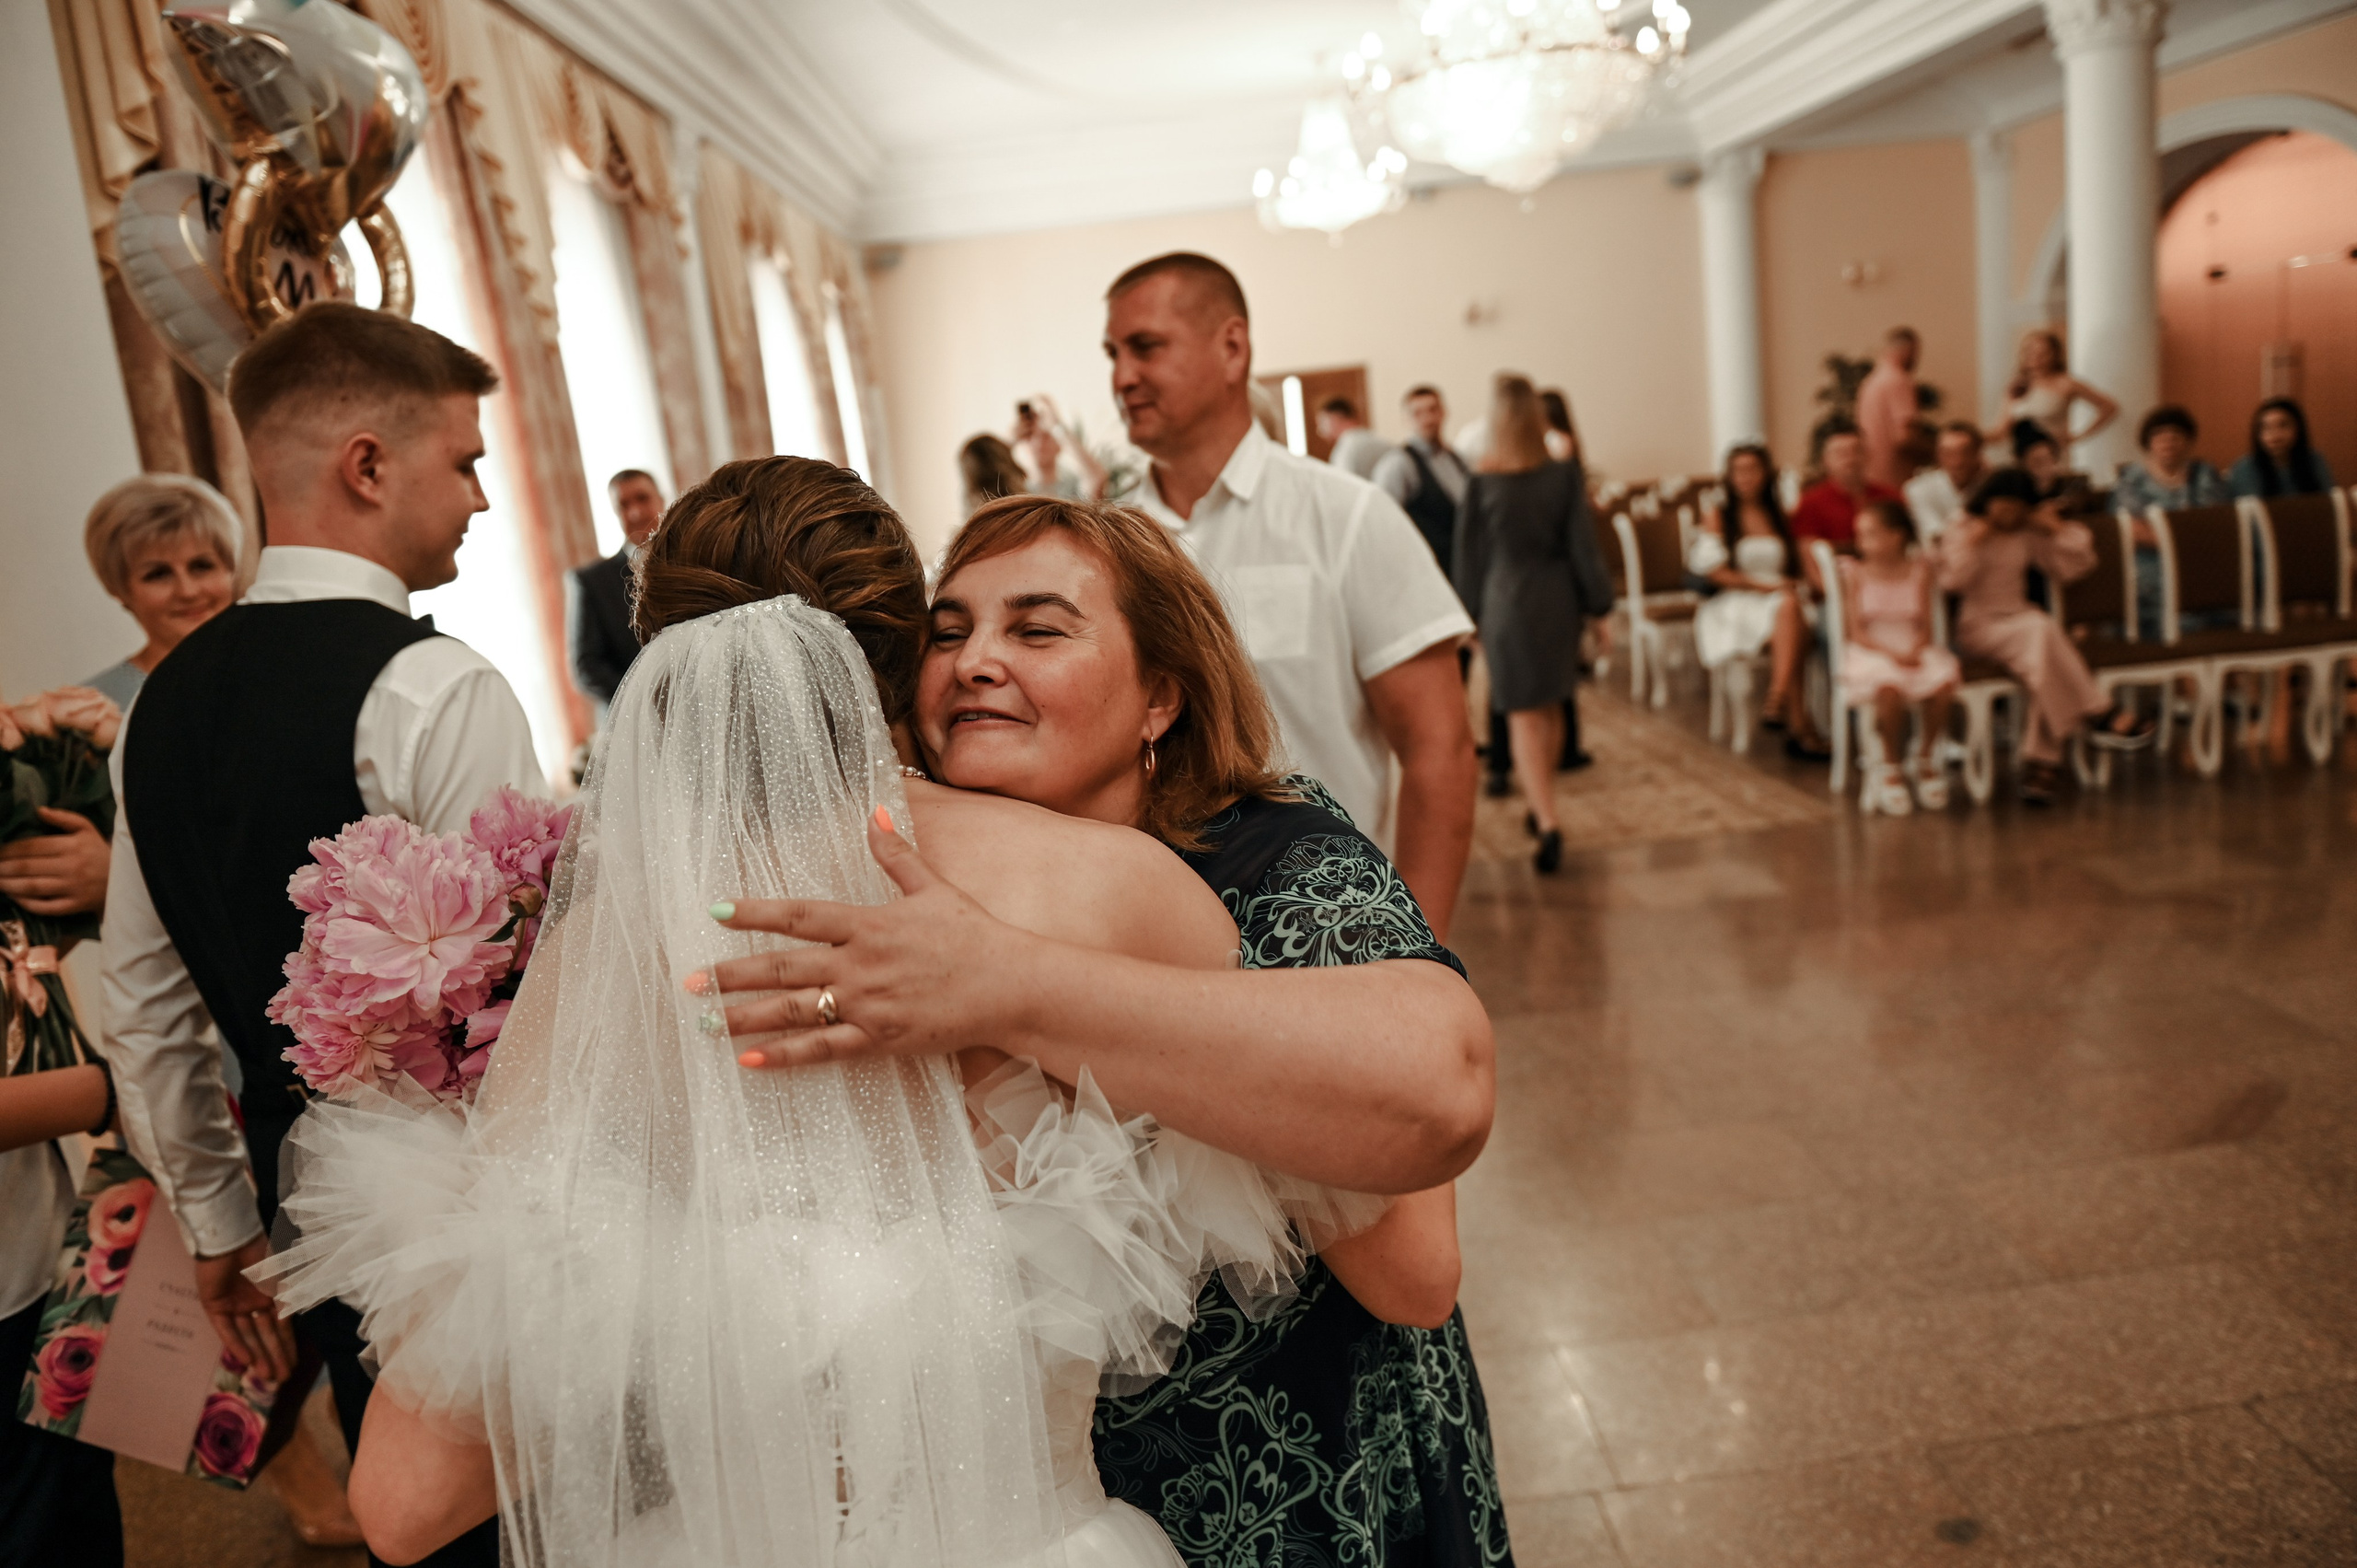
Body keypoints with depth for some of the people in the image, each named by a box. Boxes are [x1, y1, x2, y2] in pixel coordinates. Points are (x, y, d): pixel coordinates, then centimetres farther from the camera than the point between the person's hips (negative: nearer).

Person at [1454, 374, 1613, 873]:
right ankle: (1540, 806, 33)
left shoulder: (1481, 484, -9)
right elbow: (1583, 548, -4)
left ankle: (1547, 822, -12)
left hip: (1506, 605, -2)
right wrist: (1600, 607, 4)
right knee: (1551, 710, 18)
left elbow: (1470, 557, -3)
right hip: (1557, 602, 2)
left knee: (1523, 717, 1)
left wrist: (1472, 616, 8)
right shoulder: (1565, 476, -6)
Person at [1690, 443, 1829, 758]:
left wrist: (1790, 588, -5)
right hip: (1732, 605, -4)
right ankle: (1800, 725, -45)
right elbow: (1713, 572, -3)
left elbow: (1794, 566, 19)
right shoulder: (1719, 518, 8)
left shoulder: (1779, 517, 21)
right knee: (1789, 626, -36)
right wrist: (1762, 584, -12)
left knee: (1790, 611, -36)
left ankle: (1778, 704, -46)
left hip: (1783, 599, 4)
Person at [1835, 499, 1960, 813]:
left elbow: (1925, 626, 6)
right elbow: (1855, 632, -4)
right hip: (1871, 652, -2)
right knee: (1888, 686, -37)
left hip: (1914, 649, 3)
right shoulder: (1855, 572, 1)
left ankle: (1927, 761, -6)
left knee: (1943, 681, -31)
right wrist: (1891, 652, -18)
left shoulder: (1919, 569, 8)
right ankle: (1890, 767, -13)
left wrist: (1917, 649, -16)